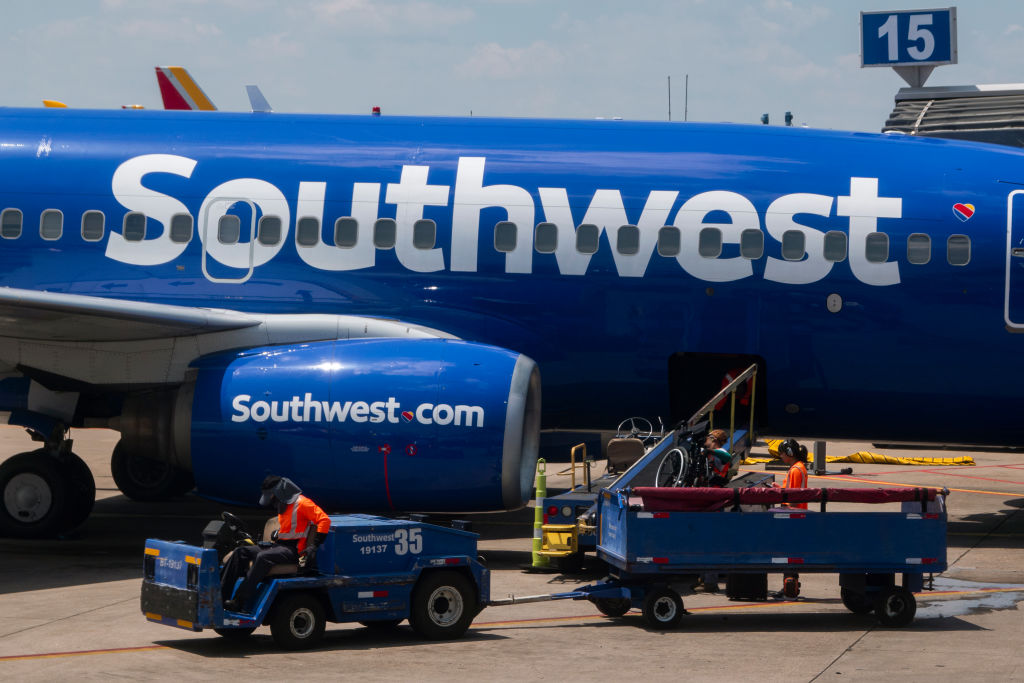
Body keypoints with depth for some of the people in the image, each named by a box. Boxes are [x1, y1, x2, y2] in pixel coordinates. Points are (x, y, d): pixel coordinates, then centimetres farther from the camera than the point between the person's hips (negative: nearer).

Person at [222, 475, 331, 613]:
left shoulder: (301, 503, -7)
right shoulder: (282, 506, 21)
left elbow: (324, 520, -16)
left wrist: (313, 546, -21)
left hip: (293, 550, -9)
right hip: (279, 545, 9)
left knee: (263, 557, -35)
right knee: (241, 551, -6)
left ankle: (239, 602, -40)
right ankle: (221, 594, -18)